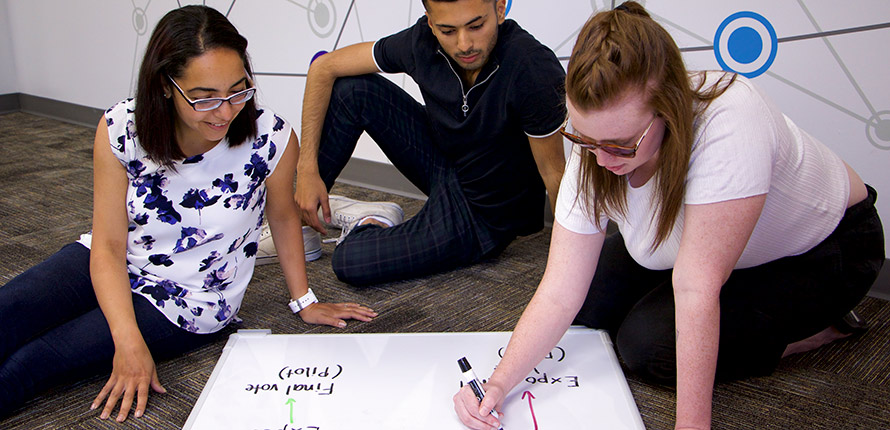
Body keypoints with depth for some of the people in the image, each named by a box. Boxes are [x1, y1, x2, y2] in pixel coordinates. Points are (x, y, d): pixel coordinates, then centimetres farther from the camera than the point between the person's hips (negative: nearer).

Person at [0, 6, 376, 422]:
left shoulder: (272, 138, -24)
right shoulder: (121, 129, -19)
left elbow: (283, 216, -3)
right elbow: (109, 247, -15)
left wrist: (304, 301, 5)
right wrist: (128, 340, -27)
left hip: (187, 305, -2)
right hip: (111, 268, 3)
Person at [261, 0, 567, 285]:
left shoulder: (535, 70, -32)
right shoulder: (422, 41, -18)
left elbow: (554, 174, -23)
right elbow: (325, 67, -8)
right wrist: (307, 170, -12)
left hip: (484, 215, -5)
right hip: (442, 164, 5)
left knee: (351, 262, -19)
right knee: (350, 88, -11)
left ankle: (371, 225, 18)